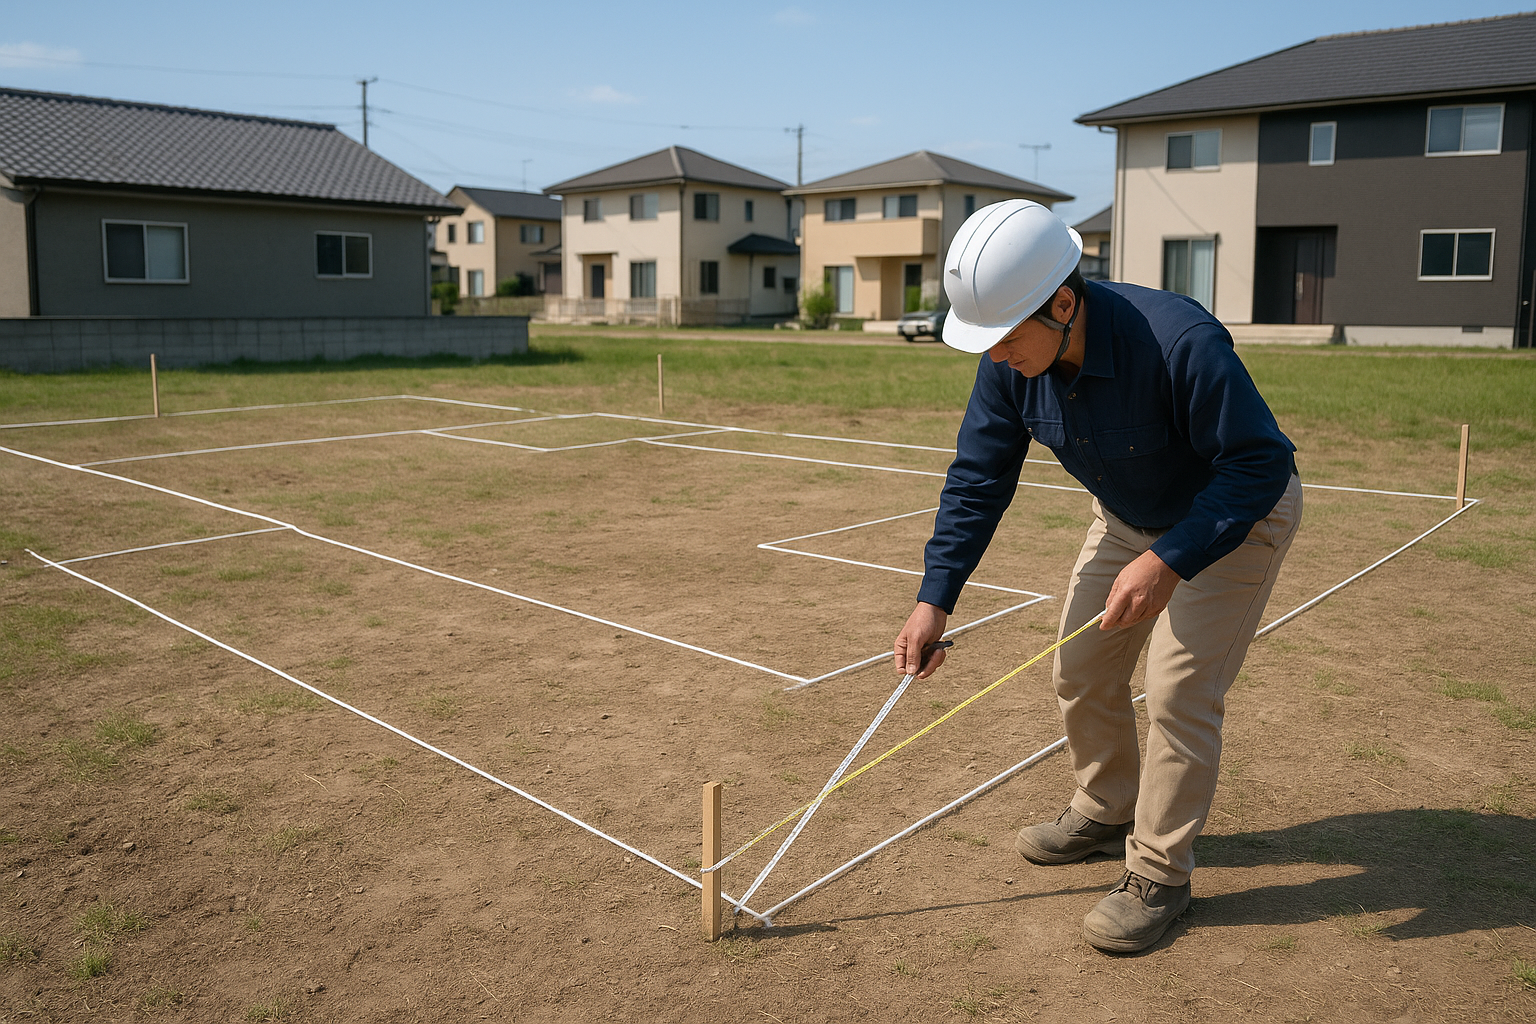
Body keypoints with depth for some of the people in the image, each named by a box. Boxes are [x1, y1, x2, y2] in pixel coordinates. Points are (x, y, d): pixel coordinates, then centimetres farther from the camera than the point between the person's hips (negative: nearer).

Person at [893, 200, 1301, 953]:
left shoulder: (1181, 344, -39)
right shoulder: (1012, 360, -20)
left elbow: (1261, 462, -30)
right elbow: (978, 479, -12)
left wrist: (1169, 561, -38)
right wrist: (934, 600, -16)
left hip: (1236, 520, -6)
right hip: (1128, 517, 6)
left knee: (1179, 693, -9)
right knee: (1080, 672, 9)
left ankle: (1159, 874, 10)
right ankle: (1109, 812, 34)